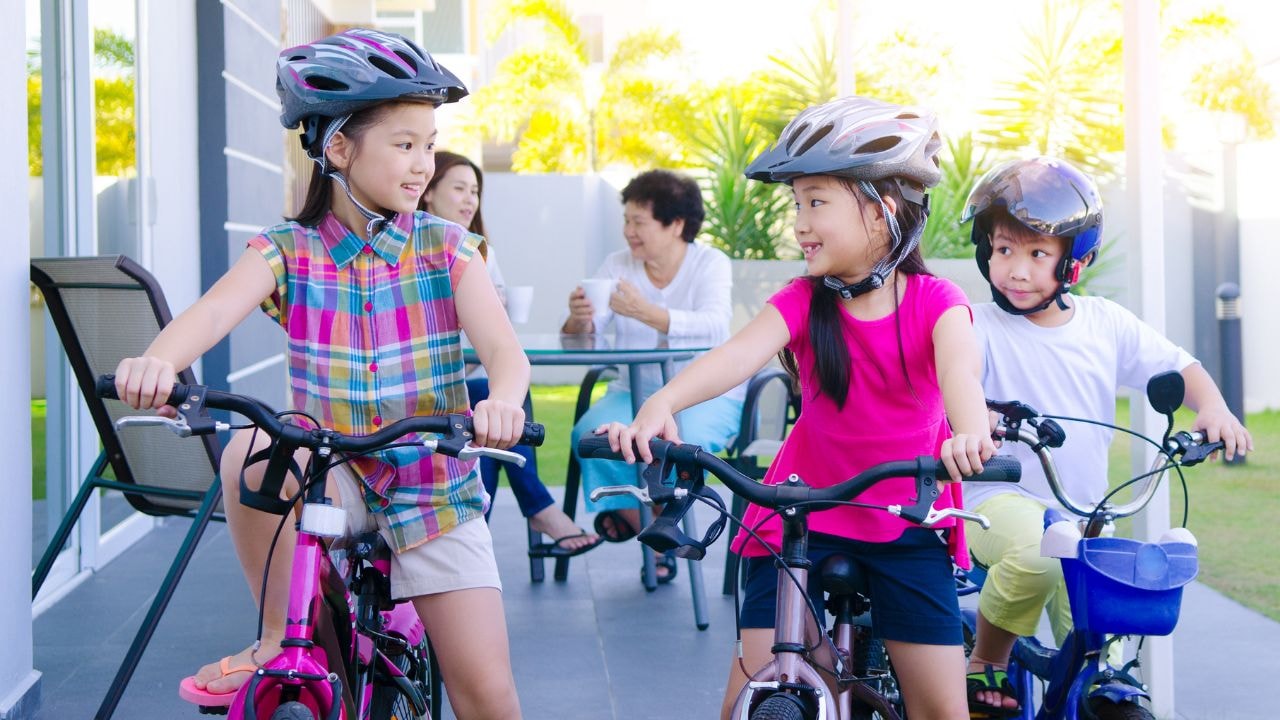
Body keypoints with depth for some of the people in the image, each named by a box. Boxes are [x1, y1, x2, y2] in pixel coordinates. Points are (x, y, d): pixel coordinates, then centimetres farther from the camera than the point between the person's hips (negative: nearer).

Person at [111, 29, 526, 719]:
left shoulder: (446, 248, -3)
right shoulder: (288, 251, -4)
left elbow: (505, 351, -16)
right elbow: (216, 308, -24)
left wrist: (501, 401, -42)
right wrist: (159, 359, -47)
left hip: (437, 495, 0)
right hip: (332, 489, 0)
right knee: (254, 450, -33)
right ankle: (279, 638, -12)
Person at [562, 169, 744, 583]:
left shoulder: (711, 264, -7)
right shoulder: (618, 265, 4)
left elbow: (714, 327, -27)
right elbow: (583, 332, -6)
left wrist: (646, 312, -41)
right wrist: (578, 321, -31)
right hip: (635, 391, 4)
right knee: (590, 433, -25)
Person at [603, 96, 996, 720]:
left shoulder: (933, 303, -10)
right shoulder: (803, 301, -8)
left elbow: (958, 368, -32)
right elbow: (739, 353, -27)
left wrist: (970, 433, -56)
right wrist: (660, 404, -47)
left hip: (906, 523, -1)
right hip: (804, 515, 1)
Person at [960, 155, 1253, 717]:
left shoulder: (1105, 323, 4)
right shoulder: (983, 326, -10)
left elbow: (1176, 365, 11)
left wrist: (1213, 407, -8)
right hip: (1002, 498, -4)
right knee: (1038, 551, -37)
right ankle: (985, 665, -12)